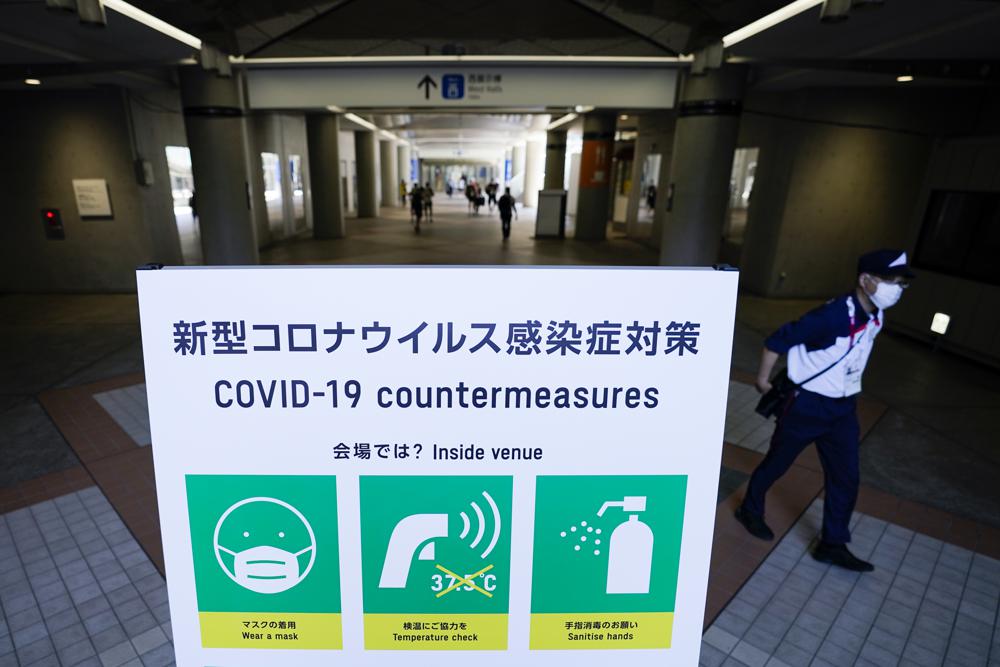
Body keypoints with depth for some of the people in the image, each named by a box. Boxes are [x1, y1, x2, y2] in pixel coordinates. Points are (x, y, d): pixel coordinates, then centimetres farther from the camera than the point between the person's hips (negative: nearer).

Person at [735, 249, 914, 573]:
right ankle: (751, 510, 33)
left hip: (843, 408, 7)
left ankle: (833, 545, 22)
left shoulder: (877, 317, 0)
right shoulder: (833, 315, -27)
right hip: (807, 404, -7)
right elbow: (777, 340, -21)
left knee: (846, 478, 8)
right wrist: (763, 380, -12)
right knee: (777, 462, 10)